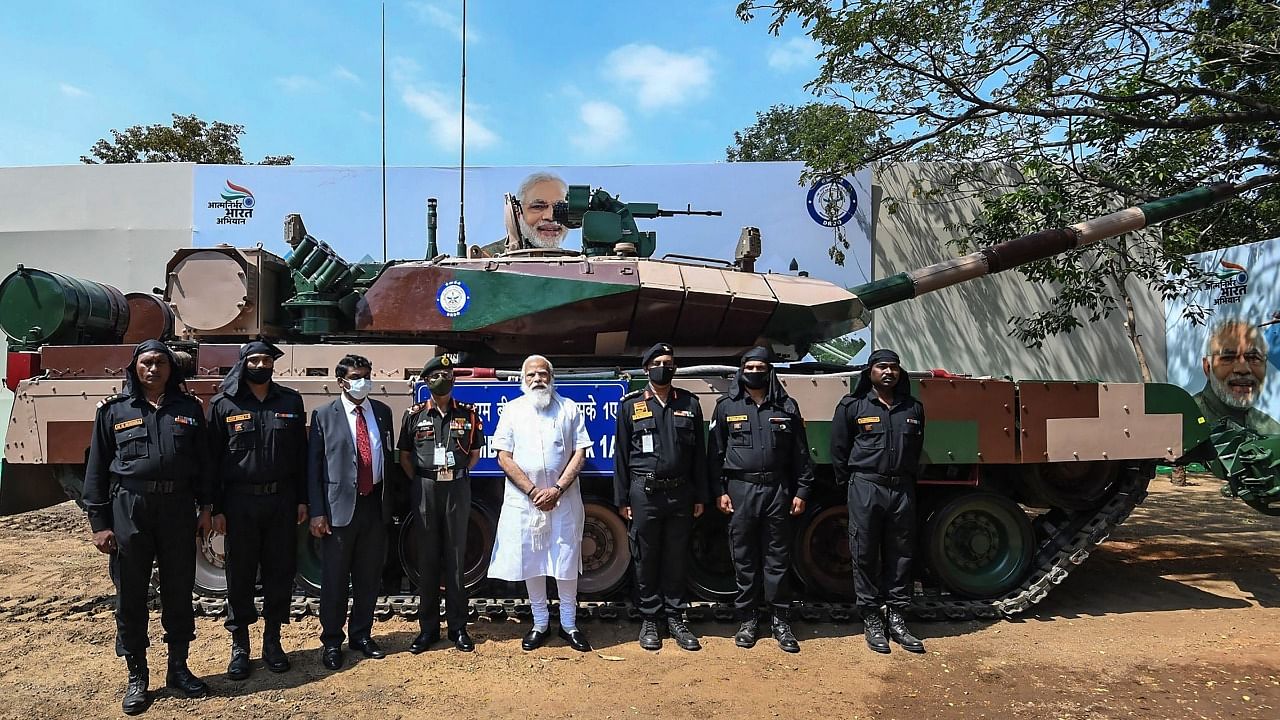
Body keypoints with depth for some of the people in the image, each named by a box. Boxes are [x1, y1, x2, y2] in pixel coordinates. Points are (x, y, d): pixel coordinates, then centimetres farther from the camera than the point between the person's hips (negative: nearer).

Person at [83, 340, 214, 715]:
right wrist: (99, 522, -2)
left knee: (179, 592, 10)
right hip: (129, 510, -1)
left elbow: (203, 461, 8)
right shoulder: (113, 410, 1)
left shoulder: (189, 408, 5)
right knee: (130, 597, 7)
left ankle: (178, 668, 26)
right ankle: (137, 678, 21)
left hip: (178, 508, 1)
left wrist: (205, 508, 5)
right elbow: (97, 468, 2)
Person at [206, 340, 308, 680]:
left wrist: (302, 499, 3)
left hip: (282, 499, 2)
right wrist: (216, 508, -4)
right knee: (240, 574, 7)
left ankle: (272, 641, 23)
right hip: (240, 501, -1)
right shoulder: (223, 404, 0)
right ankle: (239, 646, 21)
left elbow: (301, 454, 6)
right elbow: (213, 458, -1)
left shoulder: (290, 401, 5)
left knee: (280, 571, 8)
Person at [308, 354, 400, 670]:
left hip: (375, 504, 4)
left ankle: (361, 635, 28)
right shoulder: (324, 415, -2)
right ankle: (331, 641, 21)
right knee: (335, 578, 5)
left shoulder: (382, 412, 9)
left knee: (369, 576, 12)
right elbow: (313, 466, -4)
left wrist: (390, 499, 9)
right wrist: (317, 512, -9)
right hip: (340, 506, -3)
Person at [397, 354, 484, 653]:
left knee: (456, 557, 5)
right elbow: (405, 456, 11)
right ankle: (428, 628, 16)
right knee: (427, 559, 6)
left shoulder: (467, 413, 6)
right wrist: (418, 482, 1)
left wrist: (457, 474, 3)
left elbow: (475, 453, 13)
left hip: (457, 488, 0)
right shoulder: (414, 414, 5)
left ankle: (457, 627, 14)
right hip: (425, 489, 0)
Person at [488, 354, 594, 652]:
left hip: (563, 499, 0)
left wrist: (557, 490, -11)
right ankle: (540, 624, 22)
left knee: (567, 562, 4)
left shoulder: (569, 409, 5)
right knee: (531, 562, 8)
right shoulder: (512, 410, 5)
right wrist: (533, 491, -10)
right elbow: (504, 457, 0)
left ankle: (569, 624, 18)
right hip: (524, 500, 1)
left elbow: (579, 453, 1)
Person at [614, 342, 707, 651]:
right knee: (646, 559, 6)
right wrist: (622, 498, 0)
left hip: (680, 493, 2)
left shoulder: (689, 403, 7)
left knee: (676, 559, 9)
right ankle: (649, 620, 18)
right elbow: (622, 454, 3)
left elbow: (699, 453, 8)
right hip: (645, 493, -1)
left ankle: (675, 618, 21)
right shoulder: (631, 405, 3)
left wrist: (700, 496, 6)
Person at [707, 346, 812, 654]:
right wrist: (720, 490, -1)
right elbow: (715, 452, 4)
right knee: (744, 559, 7)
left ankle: (781, 620, 15)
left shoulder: (786, 406, 6)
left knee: (777, 558, 6)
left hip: (777, 490, 1)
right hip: (740, 490, 0)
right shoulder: (726, 406, 4)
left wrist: (801, 491, 3)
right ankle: (747, 619, 18)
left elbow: (800, 454, 8)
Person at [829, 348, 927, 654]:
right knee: (866, 556, 2)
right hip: (866, 488, -3)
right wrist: (850, 482, 6)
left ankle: (896, 618, 19)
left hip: (902, 489, 4)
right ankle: (872, 621, 13)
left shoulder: (913, 408, 11)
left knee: (900, 556, 8)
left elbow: (916, 449, 20)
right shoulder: (852, 406, -1)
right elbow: (839, 449, 3)